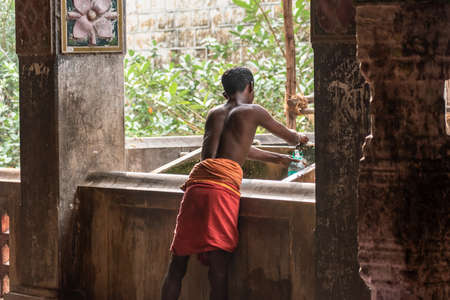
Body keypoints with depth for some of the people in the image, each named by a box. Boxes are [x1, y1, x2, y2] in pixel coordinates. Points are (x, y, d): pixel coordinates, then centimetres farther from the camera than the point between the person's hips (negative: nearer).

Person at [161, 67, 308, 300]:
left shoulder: (214, 113, 28)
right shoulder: (253, 112, 15)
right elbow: (287, 136, 32)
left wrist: (277, 159, 55)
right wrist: (299, 139, 57)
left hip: (197, 180, 5)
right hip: (224, 183, -5)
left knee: (178, 264, 8)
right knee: (218, 267, -7)